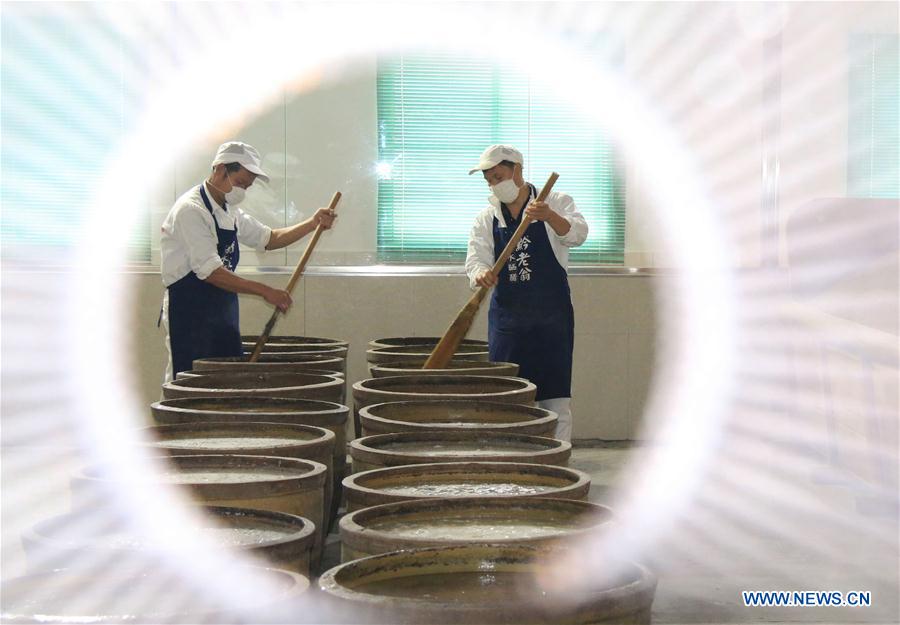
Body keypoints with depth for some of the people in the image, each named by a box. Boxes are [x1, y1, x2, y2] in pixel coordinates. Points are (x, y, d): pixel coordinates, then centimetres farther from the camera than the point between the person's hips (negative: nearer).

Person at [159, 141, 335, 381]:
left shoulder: (230, 212, 13)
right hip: (189, 313, -9)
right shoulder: (191, 210, -16)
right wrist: (265, 291, -23)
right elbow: (210, 271, -22)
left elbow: (268, 239, 22)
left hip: (223, 312, 9)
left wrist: (313, 224, 7)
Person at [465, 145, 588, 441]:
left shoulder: (556, 203, 1)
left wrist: (549, 216, -37)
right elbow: (475, 258, -5)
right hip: (506, 318, 3)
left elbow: (577, 233, -17)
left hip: (551, 316, -3)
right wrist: (481, 273, -29)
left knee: (555, 397, -4)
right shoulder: (486, 219, 9)